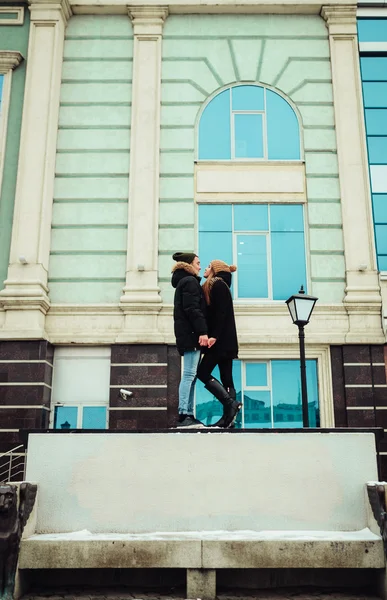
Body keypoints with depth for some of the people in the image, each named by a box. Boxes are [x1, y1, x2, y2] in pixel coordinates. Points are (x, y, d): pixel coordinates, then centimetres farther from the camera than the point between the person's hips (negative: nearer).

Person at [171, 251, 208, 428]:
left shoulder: (183, 282, 25)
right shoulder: (190, 281, -6)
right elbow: (192, 309, -18)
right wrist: (202, 331, -23)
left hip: (187, 334, 10)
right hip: (191, 333, -10)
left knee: (191, 375, 8)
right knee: (189, 374, -13)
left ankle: (188, 415, 7)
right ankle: (184, 415, -15)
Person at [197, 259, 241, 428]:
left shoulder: (218, 285, -7)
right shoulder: (217, 286, 21)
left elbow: (221, 313, -18)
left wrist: (214, 336, -23)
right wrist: (213, 336, 15)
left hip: (221, 340, -9)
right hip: (223, 340, 9)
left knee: (203, 373, -8)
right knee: (226, 378, 4)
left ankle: (231, 403, -12)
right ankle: (228, 417, 2)